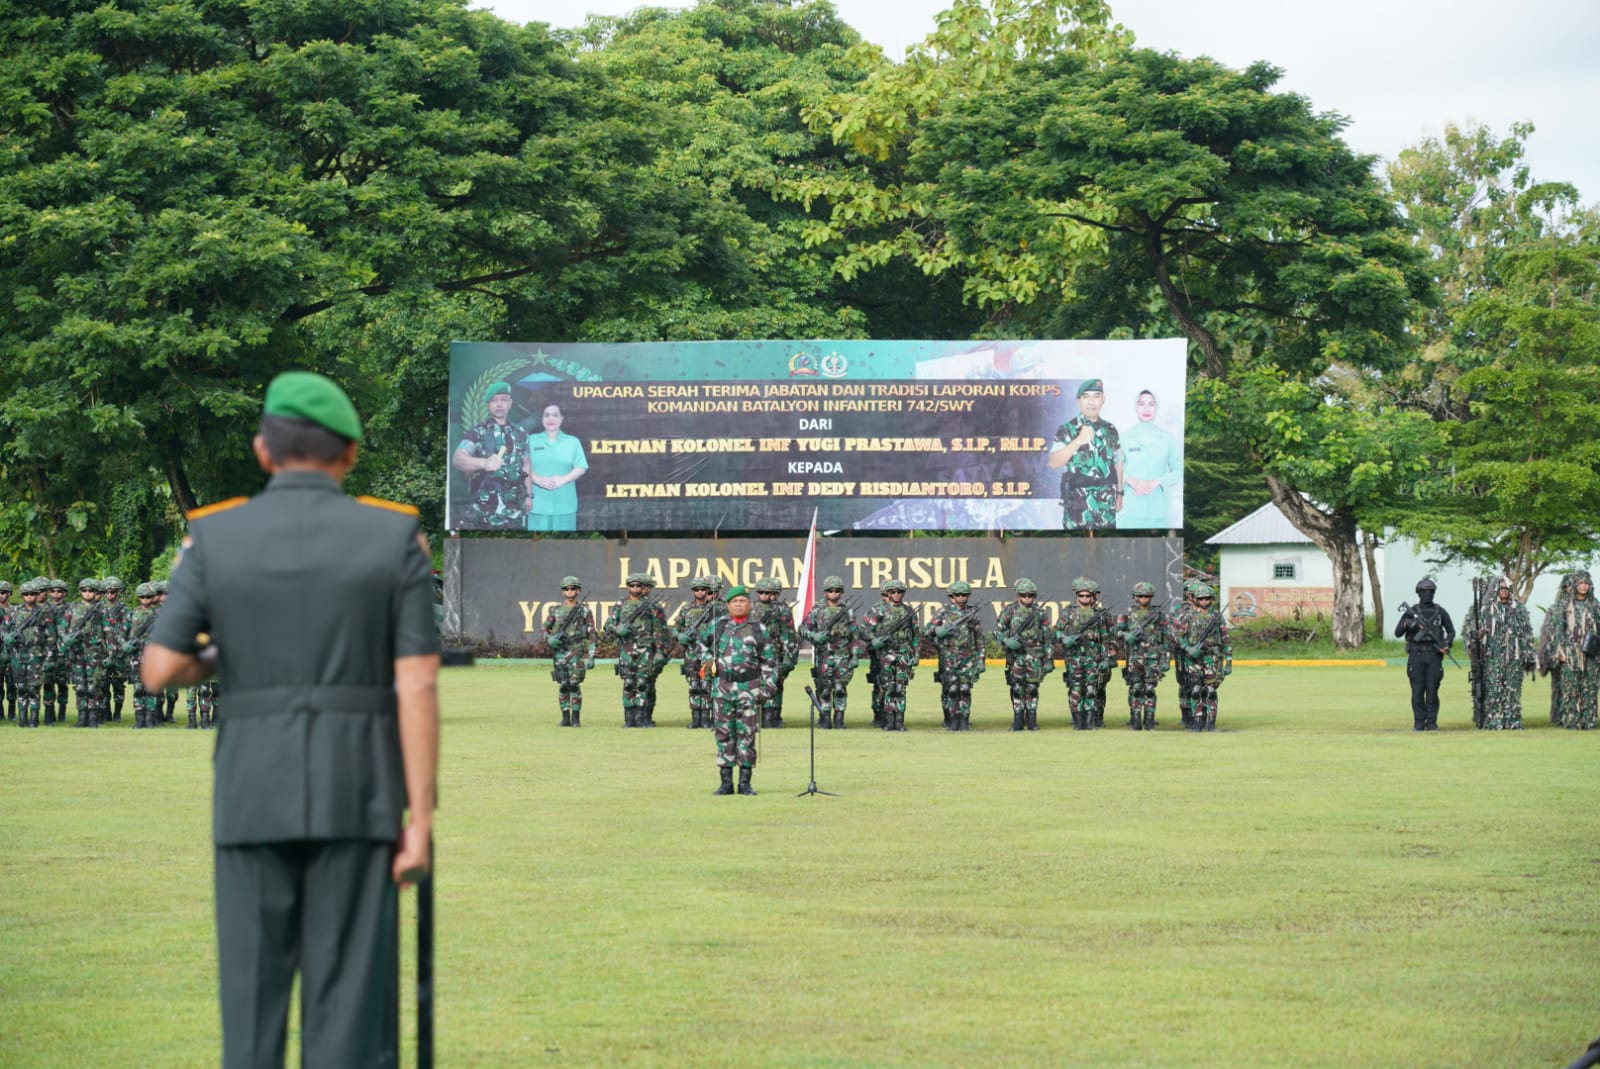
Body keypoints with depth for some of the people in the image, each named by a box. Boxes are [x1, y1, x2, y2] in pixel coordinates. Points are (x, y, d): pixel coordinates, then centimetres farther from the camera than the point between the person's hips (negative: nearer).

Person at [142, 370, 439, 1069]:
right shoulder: (395, 537, -2)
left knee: (254, 990, 7)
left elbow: (158, 671, -4)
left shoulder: (214, 538, 0)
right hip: (357, 796, -1)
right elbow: (419, 688, -6)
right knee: (349, 998, 2)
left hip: (253, 794, 1)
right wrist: (420, 819, -4)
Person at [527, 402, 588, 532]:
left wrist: (563, 479, -13)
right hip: (538, 504, 0)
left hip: (565, 504, 0)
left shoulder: (573, 442, 11)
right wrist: (537, 479, -15)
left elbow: (581, 468, 3)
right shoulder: (532, 441, 11)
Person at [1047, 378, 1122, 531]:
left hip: (1106, 506, 4)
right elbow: (1053, 463, -18)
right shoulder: (1067, 430, -6)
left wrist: (1119, 493, 14)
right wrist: (1079, 441, -27)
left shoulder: (1110, 430, 9)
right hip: (1078, 506, -4)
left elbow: (1118, 462, 18)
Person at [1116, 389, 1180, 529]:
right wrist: (1130, 480, -15)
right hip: (1131, 510, -1)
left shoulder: (1167, 439, 7)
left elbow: (1178, 470, 6)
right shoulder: (1125, 437, 4)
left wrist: (1156, 482, -10)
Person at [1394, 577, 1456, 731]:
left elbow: (1451, 631, 13)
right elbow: (1397, 633, 4)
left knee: (1432, 690, -2)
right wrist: (1406, 624, -16)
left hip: (1434, 656, 0)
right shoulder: (1411, 612, 5)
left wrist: (1447, 644, -6)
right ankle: (1419, 723, 4)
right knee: (1417, 691, -2)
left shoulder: (1440, 612, 7)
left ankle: (1431, 722, 5)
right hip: (1416, 655, 0)